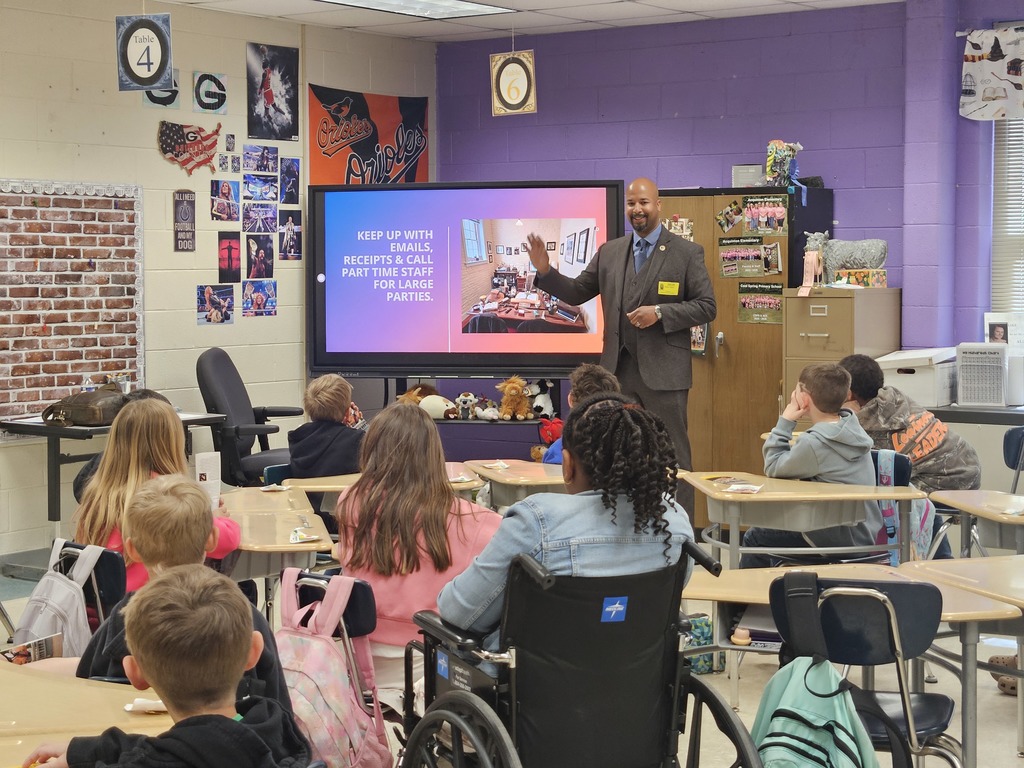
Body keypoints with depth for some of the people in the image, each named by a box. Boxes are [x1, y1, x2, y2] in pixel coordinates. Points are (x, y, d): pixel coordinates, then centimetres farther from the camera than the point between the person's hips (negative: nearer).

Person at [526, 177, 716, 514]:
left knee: (672, 455, -1)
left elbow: (706, 306, -3)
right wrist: (545, 271, -3)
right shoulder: (609, 252, 11)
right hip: (619, 370, 4)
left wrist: (660, 313, -16)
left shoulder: (687, 252, -1)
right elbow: (576, 293, 14)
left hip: (663, 369, -4)